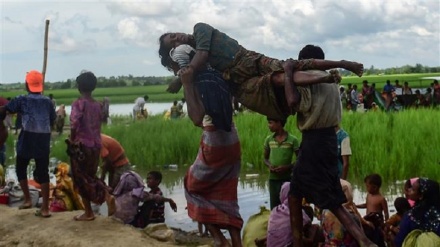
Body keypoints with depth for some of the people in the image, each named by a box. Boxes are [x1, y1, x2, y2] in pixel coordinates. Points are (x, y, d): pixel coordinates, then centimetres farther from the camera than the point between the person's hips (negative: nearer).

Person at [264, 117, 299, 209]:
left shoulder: (292, 140, -7)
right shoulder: (269, 139, 5)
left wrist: (287, 167, -17)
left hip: (287, 178, -3)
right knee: (274, 208, 8)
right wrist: (269, 166, -7)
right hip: (273, 178, 4)